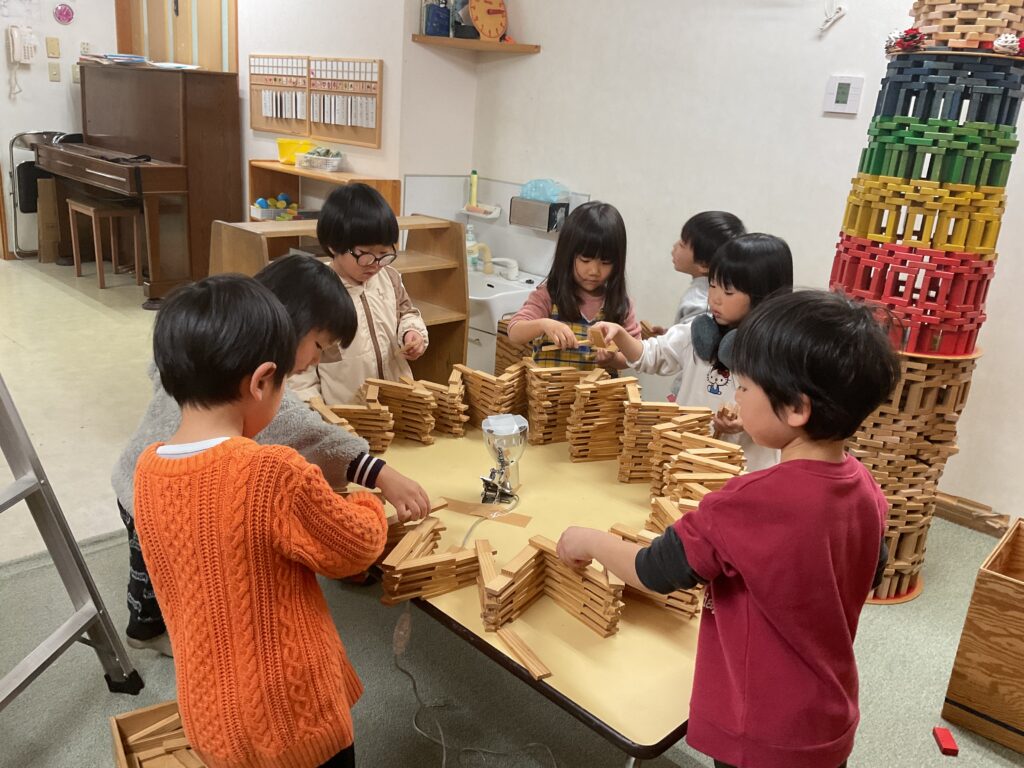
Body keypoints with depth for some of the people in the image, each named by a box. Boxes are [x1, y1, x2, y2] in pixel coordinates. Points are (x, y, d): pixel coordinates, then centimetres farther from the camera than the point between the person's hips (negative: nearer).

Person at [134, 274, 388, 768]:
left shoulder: (148, 470, -9)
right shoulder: (274, 473, -30)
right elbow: (357, 548, -14)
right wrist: (369, 506, 6)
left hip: (209, 715, 6)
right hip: (290, 719, -5)